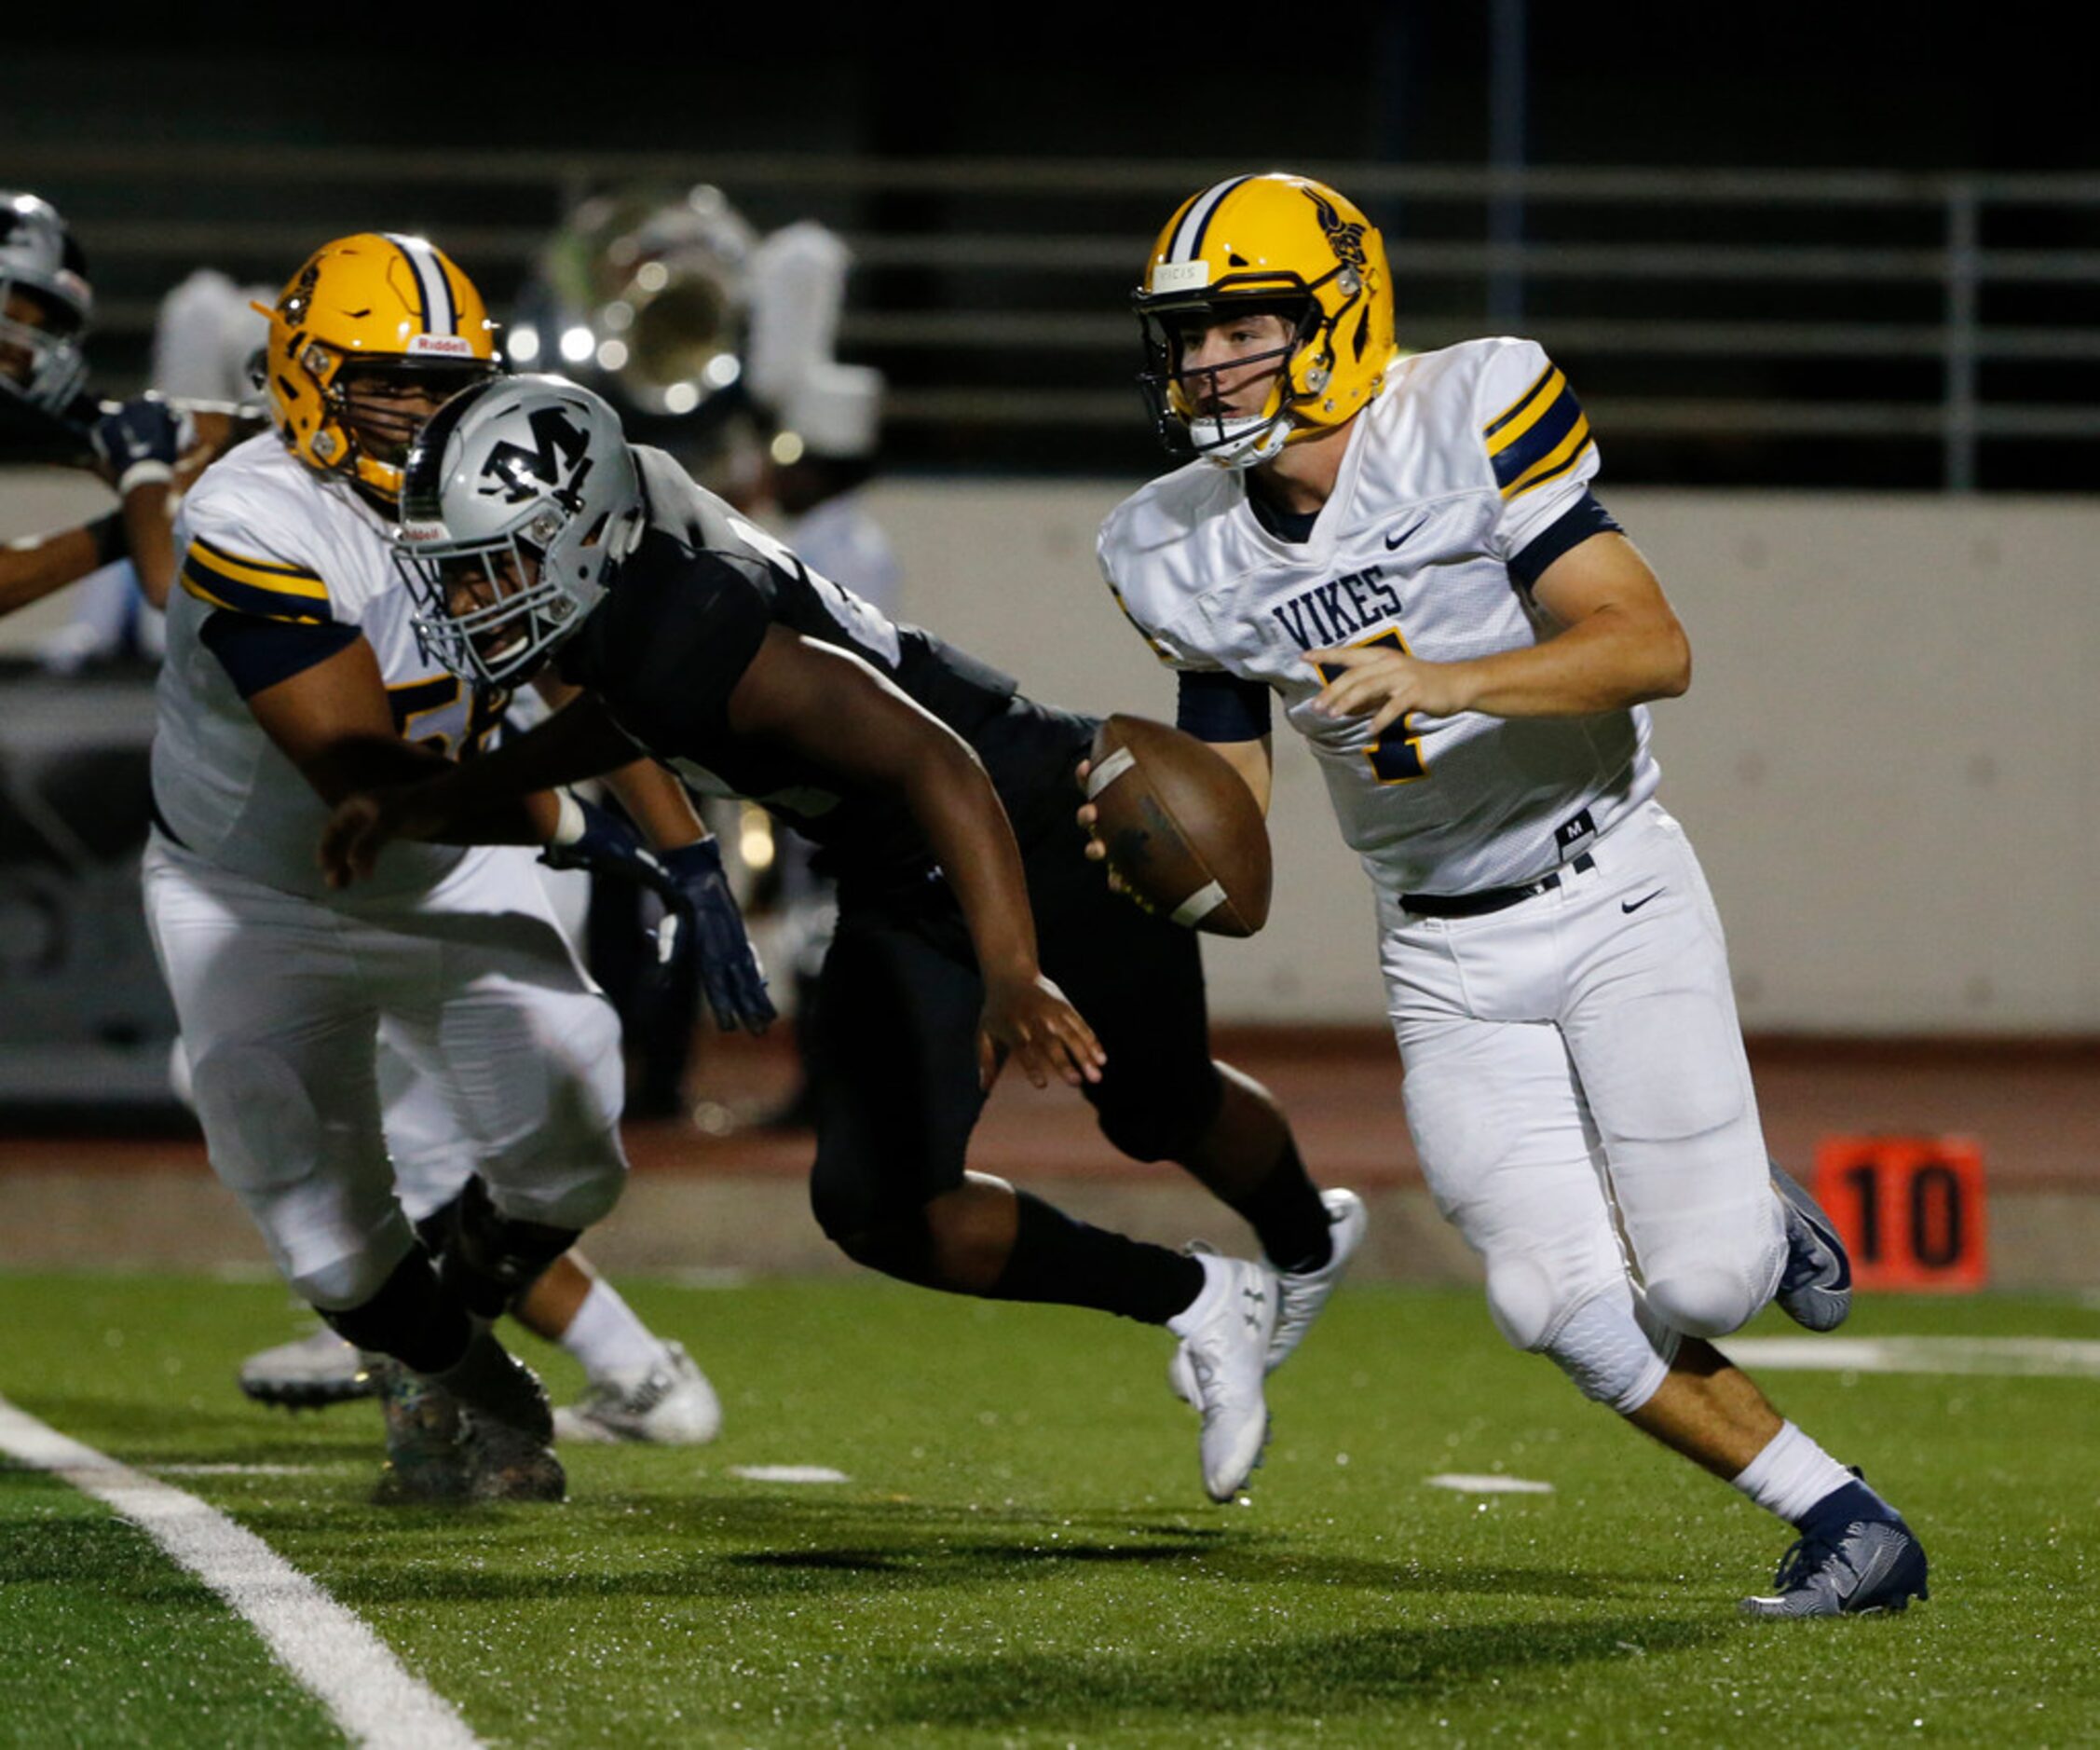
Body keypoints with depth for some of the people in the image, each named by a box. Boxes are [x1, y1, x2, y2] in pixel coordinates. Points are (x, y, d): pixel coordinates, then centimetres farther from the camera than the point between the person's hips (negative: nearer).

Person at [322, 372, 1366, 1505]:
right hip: (901, 892, 8)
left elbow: (935, 766, -45)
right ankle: (1196, 1307, 21)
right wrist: (433, 805, 6)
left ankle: (1307, 1247, 47)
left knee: (1162, 1114, 17)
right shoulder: (615, 610, -12)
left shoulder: (692, 632, -38)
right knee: (879, 1206, 2)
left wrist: (1011, 977, -55)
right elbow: (626, 719, 13)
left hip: (1042, 832, -8)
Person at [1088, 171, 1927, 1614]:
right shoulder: (1187, 557, 0)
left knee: (1698, 1283, -14)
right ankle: (1848, 1524, 5)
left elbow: (1652, 648, -24)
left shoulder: (1462, 426, -17)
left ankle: (1760, 1223, 24)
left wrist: (1444, 684, -37)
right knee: (1562, 1306, -11)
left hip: (1610, 896, -4)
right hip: (1447, 956, 4)